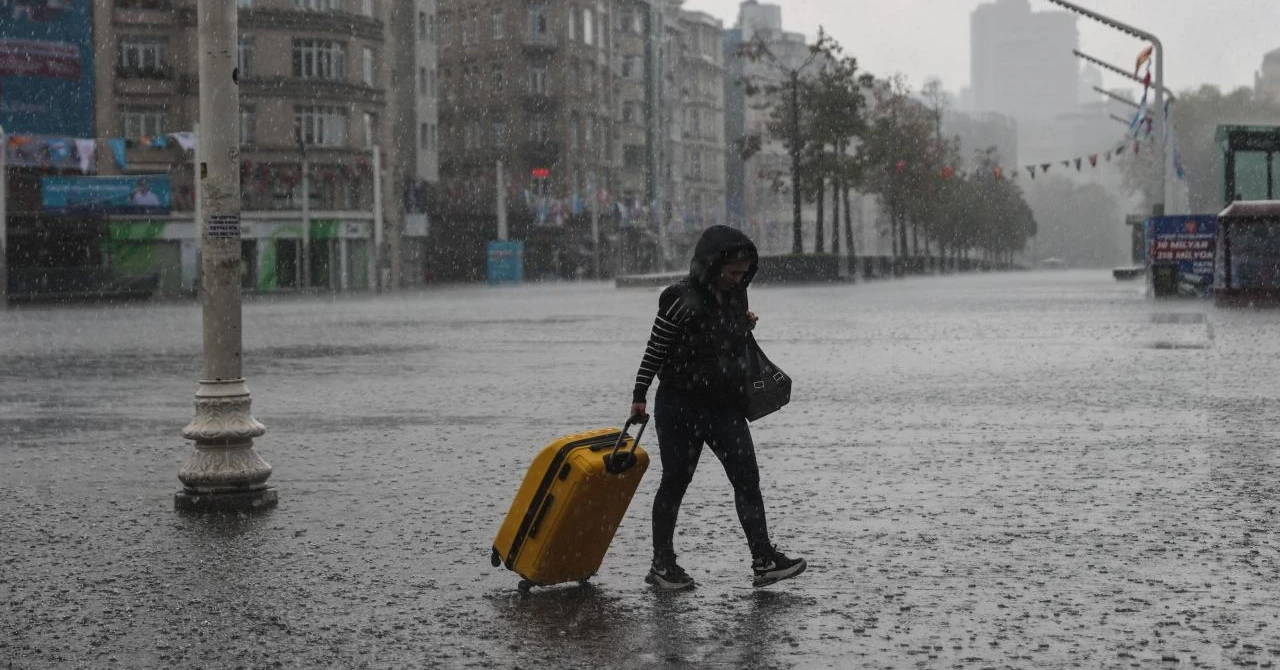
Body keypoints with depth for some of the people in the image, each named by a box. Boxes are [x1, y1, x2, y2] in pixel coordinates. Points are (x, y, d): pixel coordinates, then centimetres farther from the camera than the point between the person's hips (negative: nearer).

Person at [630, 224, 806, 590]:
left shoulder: (736, 297, 5)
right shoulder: (681, 299, -14)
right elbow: (655, 350, -9)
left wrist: (746, 325, 4)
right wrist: (639, 395, -9)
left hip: (726, 406, 6)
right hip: (681, 407, -5)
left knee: (747, 479, -4)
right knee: (675, 482, 4)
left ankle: (764, 559, -4)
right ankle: (662, 564, 16)